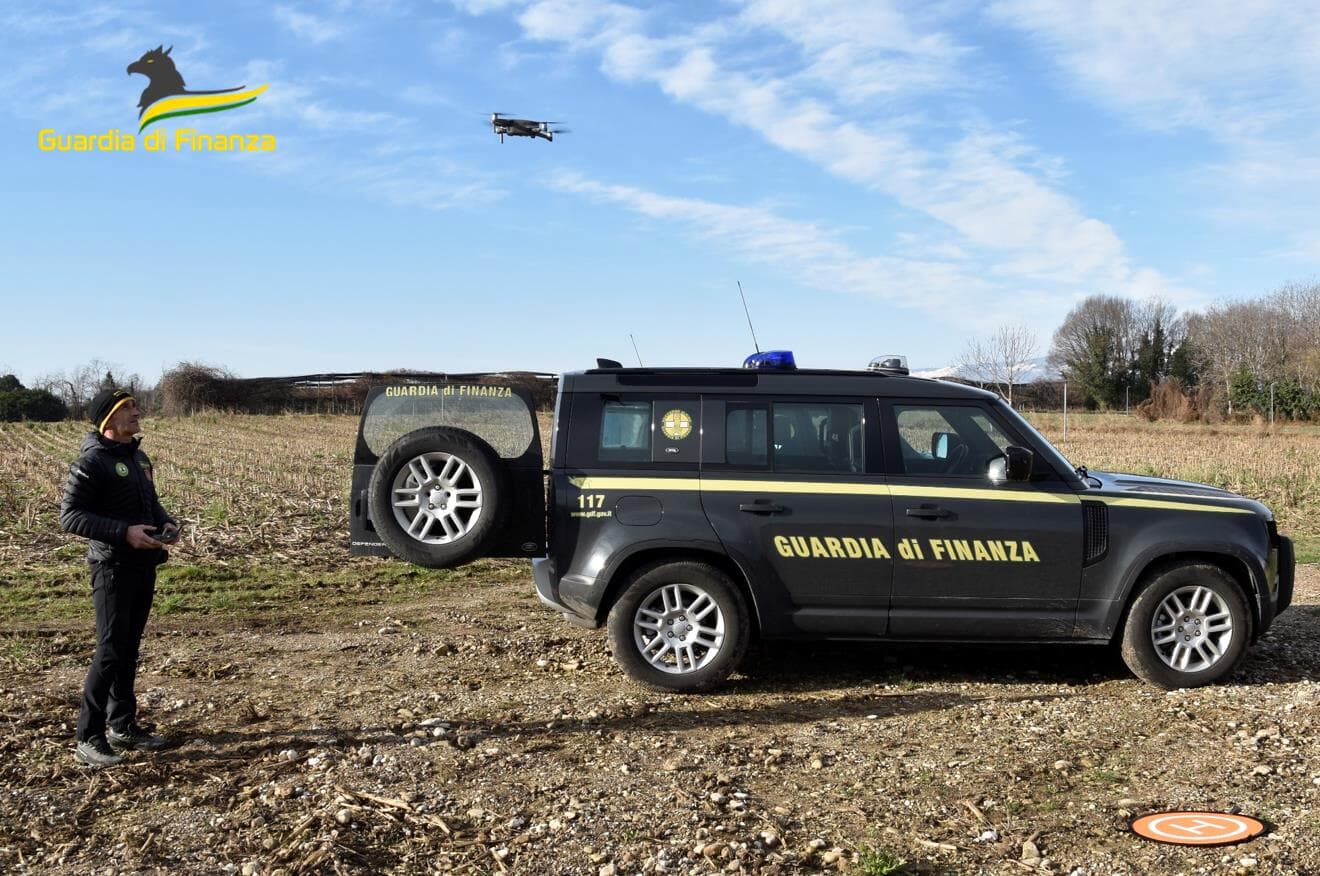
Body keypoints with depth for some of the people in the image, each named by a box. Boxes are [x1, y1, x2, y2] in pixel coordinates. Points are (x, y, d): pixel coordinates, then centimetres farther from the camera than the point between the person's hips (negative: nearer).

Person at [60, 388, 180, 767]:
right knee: (111, 651, -7)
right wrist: (124, 532, -24)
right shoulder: (91, 462, -12)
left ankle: (122, 725, 24)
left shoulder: (139, 458, 14)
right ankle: (88, 737, 1)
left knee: (130, 649, 14)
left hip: (145, 565, 8)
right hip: (113, 566, -8)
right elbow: (69, 516, -17)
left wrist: (167, 522, 3)